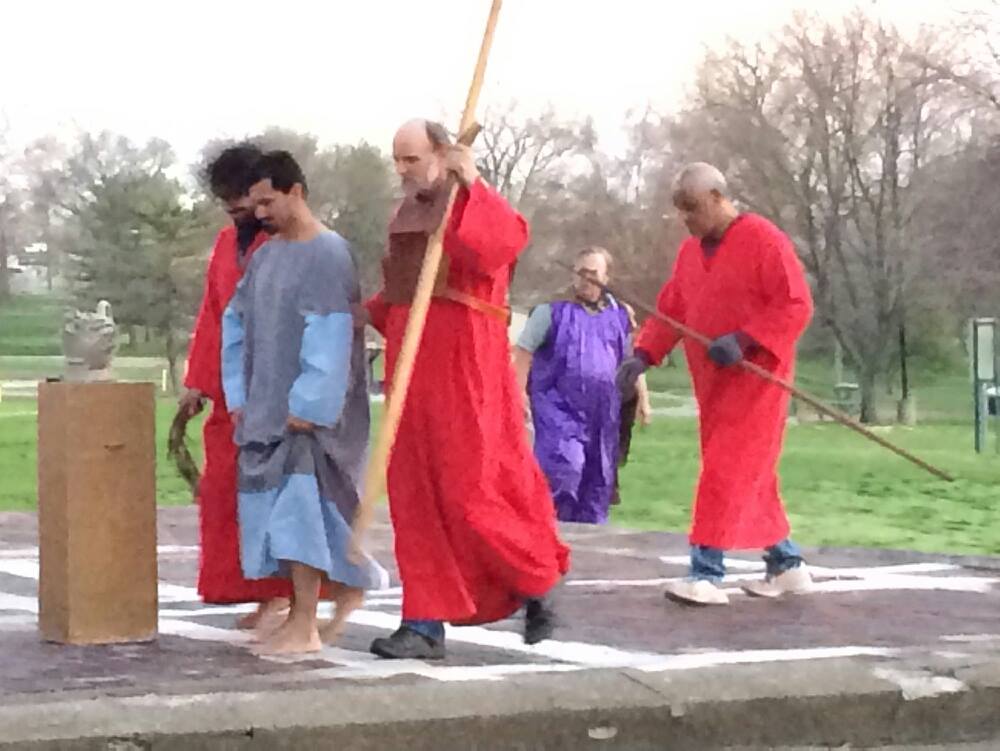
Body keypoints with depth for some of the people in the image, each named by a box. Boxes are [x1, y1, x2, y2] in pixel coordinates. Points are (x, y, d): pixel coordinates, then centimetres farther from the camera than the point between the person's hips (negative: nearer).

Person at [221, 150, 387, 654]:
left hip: (310, 410, -8)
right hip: (266, 409, 8)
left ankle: (303, 627, -9)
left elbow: (331, 337, -17)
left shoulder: (329, 254, -11)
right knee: (277, 510, 9)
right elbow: (236, 323, 16)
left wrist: (307, 403, -19)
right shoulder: (265, 255, 11)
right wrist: (237, 395, 10)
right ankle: (349, 584, 25)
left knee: (299, 507, -12)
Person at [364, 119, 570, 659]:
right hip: (412, 366, 8)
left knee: (472, 490, -6)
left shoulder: (475, 206, -8)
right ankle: (426, 624, 7)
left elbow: (509, 238, -31)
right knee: (416, 496, 4)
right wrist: (370, 313, 13)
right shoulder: (407, 213, 16)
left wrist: (471, 186, -37)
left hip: (463, 364, -8)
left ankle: (536, 587, 17)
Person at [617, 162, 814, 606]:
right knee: (749, 476, 13)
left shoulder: (763, 240, -12)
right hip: (713, 383, 8)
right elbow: (670, 311, 13)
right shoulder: (690, 251, 12)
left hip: (755, 378, -8)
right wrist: (643, 356, -2)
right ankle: (786, 565, 23)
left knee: (728, 473, -12)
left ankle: (707, 574, -13)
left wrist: (744, 341, -26)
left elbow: (797, 306, -16)